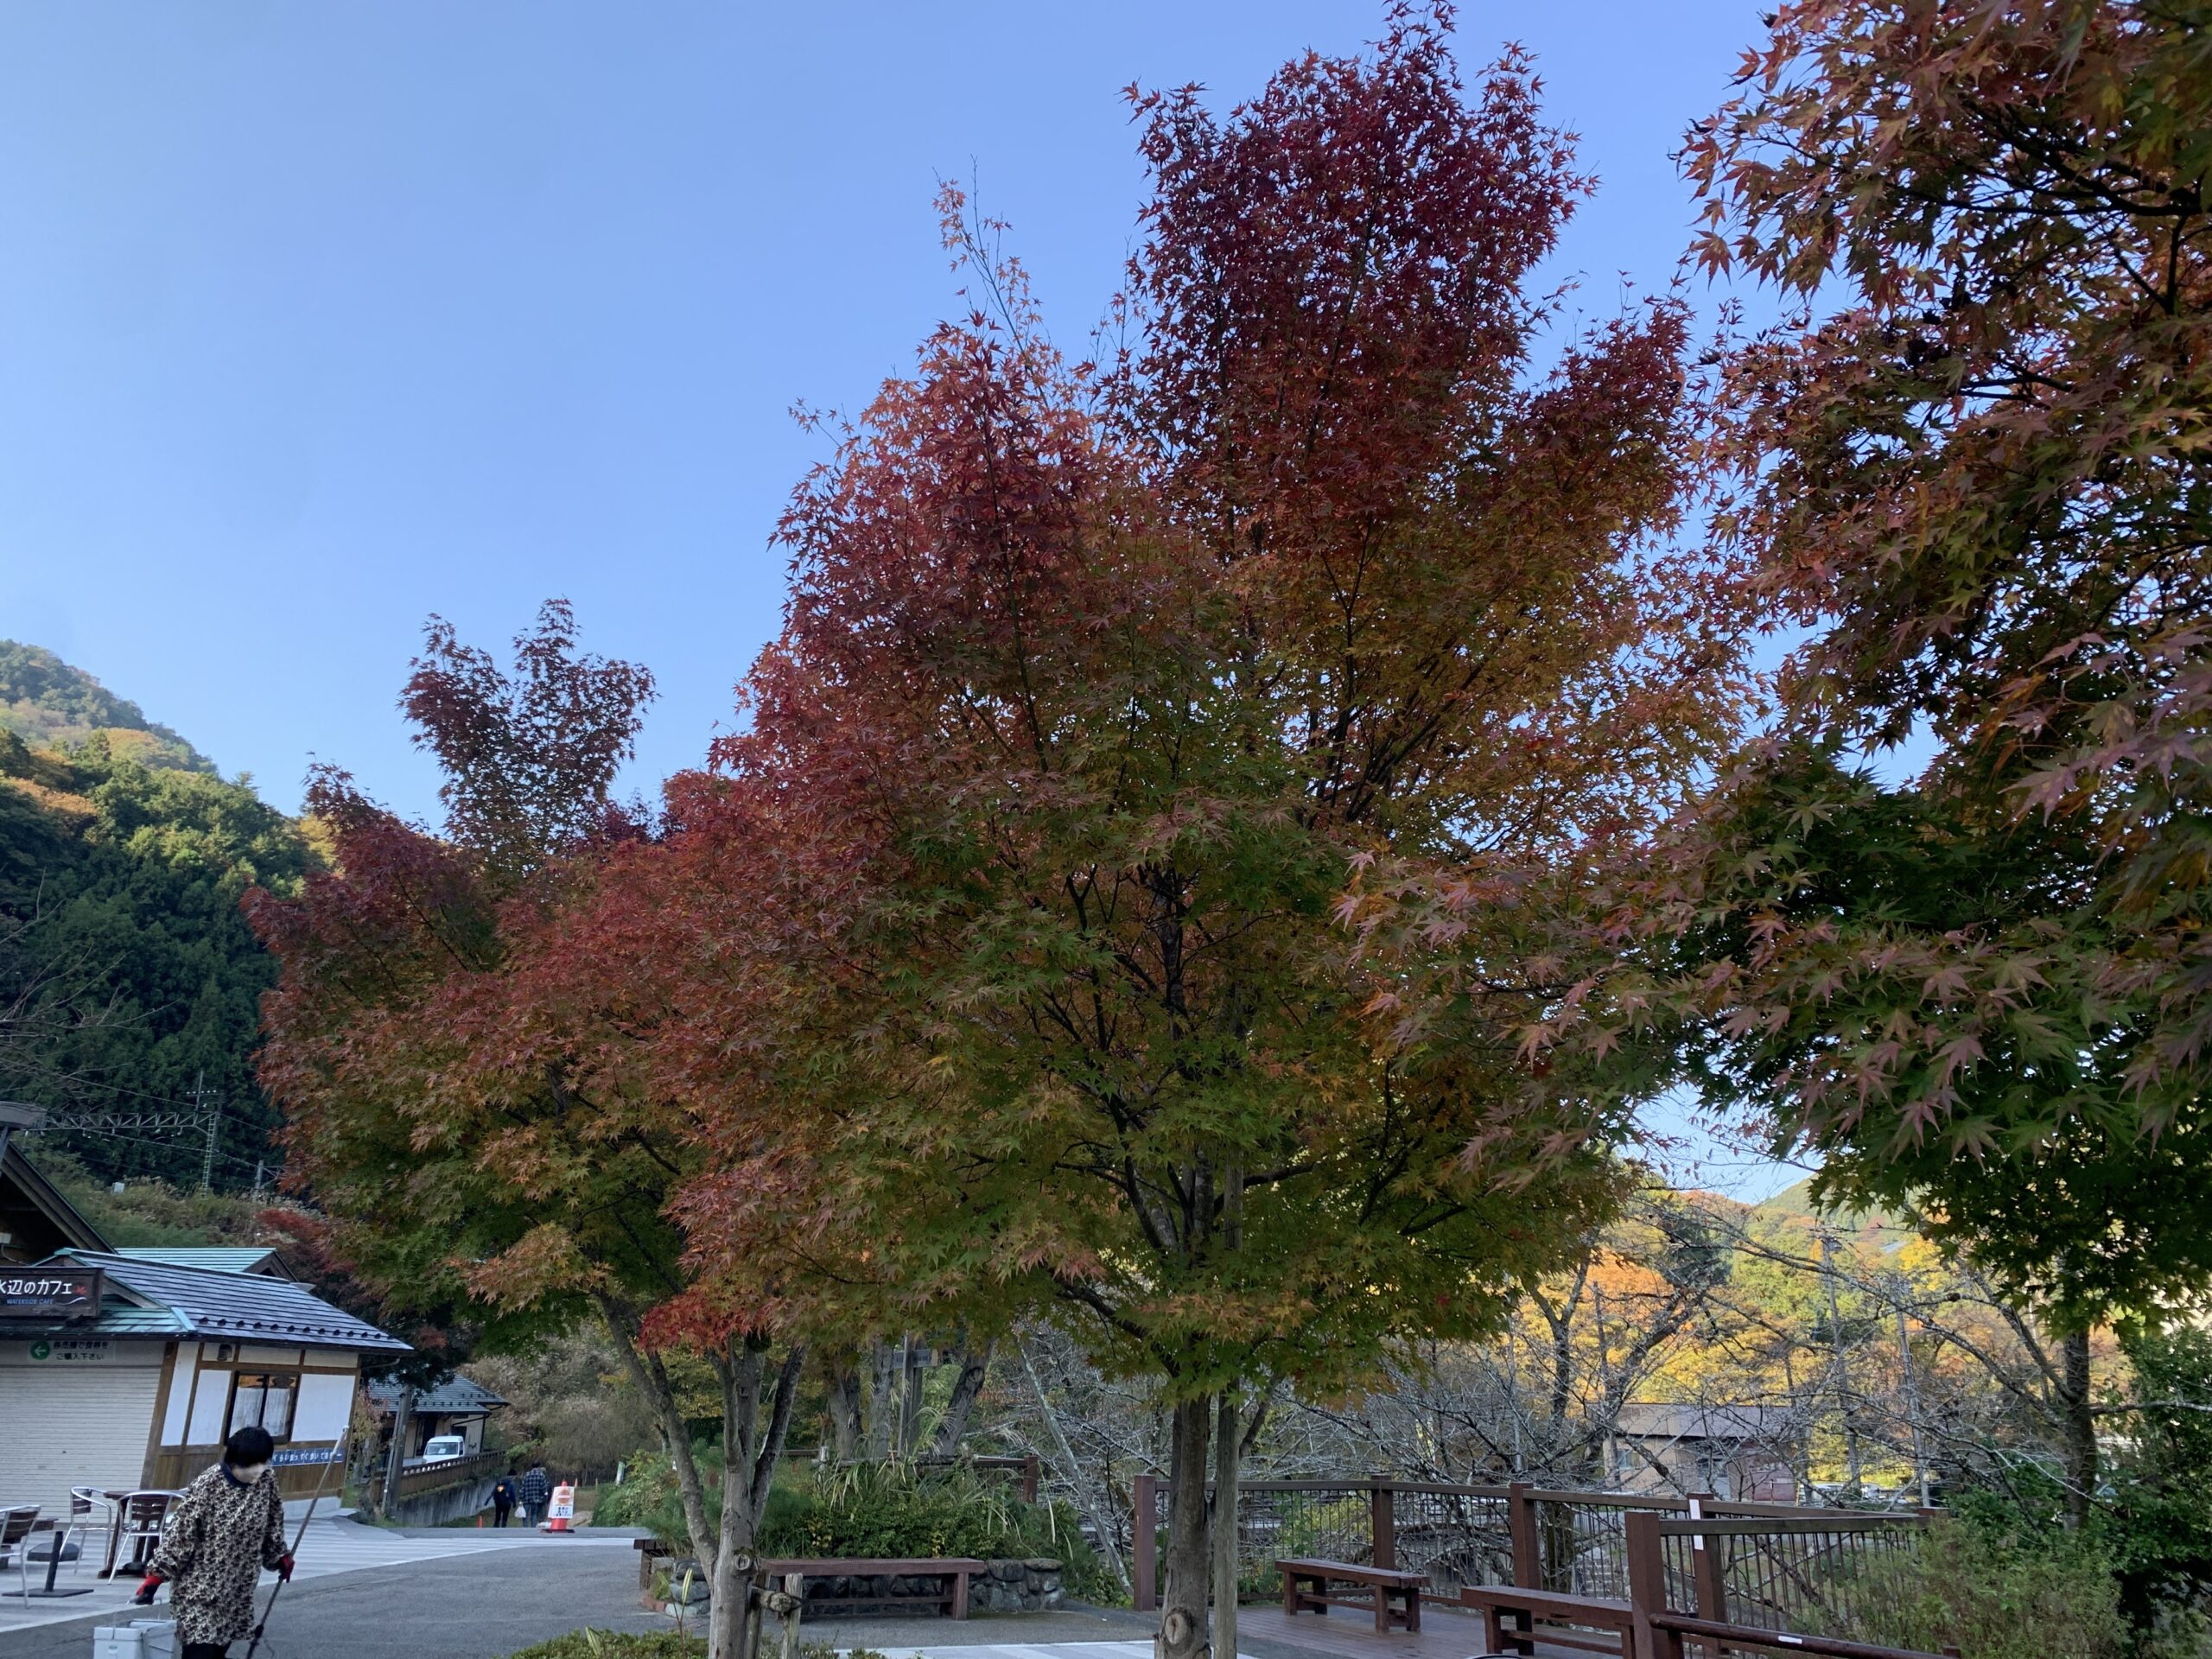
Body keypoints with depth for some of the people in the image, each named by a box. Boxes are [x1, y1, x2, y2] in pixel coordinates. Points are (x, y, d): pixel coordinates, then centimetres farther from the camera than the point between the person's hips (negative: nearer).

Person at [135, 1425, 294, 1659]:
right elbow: (180, 1534, -14)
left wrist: (280, 1557, 22)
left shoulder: (267, 1481, -3)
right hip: (199, 1589, -5)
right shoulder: (207, 1486, -19)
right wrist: (157, 1576, -15)